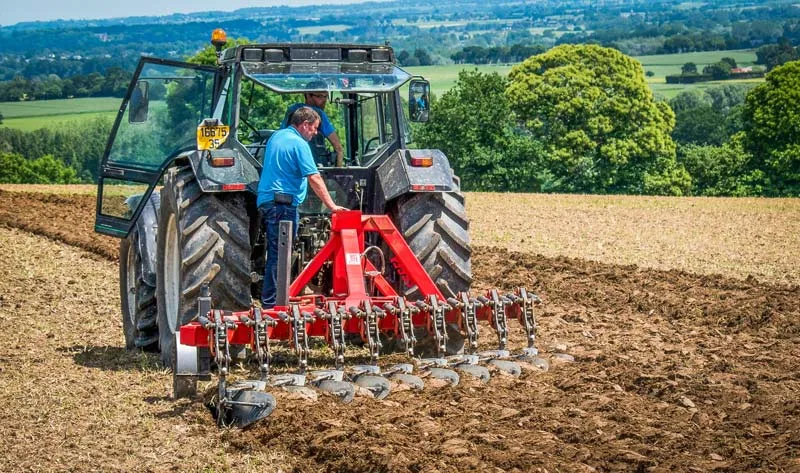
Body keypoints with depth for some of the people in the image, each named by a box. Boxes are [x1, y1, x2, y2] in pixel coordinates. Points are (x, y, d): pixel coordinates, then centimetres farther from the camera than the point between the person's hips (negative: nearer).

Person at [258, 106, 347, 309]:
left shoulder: (277, 136, 16)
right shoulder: (299, 144, -12)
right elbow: (314, 179, -17)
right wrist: (332, 206, -17)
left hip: (267, 200, 10)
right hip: (283, 202, -10)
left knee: (276, 252, 14)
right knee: (279, 254, -8)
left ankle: (270, 300, 19)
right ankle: (270, 303, -8)